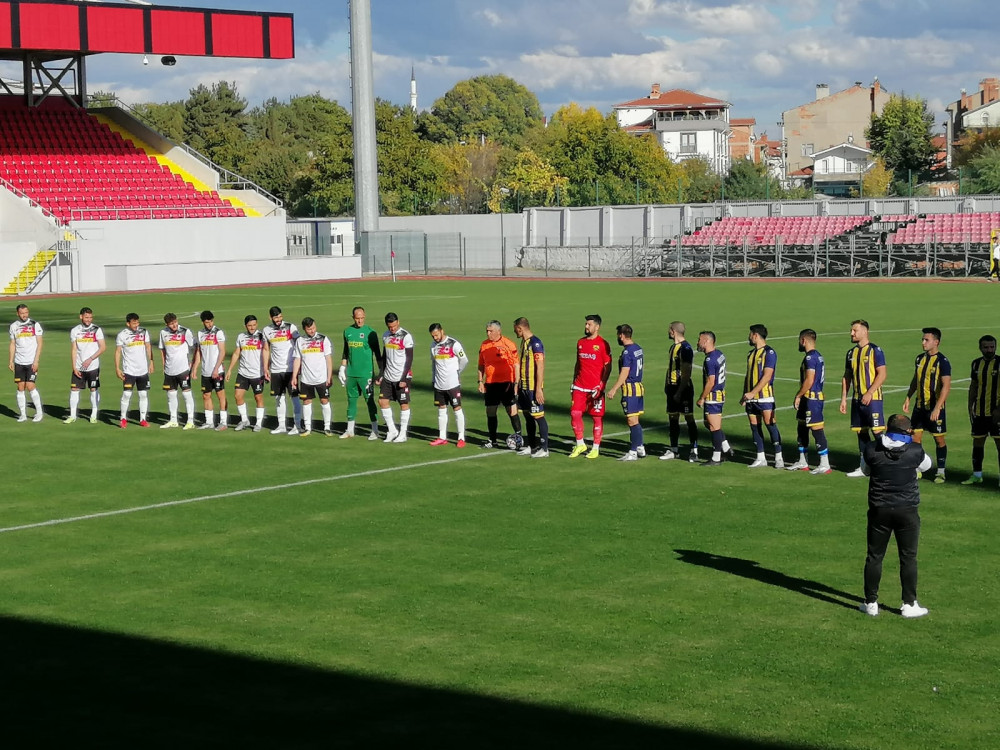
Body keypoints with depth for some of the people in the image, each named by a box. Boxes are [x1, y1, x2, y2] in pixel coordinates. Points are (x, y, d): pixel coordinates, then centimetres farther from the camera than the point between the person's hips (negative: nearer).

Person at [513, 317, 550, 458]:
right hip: (524, 387, 9)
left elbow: (540, 367, -19)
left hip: (534, 388, -9)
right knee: (528, 416, 13)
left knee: (539, 417, -4)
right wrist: (517, 383, 21)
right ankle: (531, 446, 22)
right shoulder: (524, 342, 12)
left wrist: (539, 389, -22)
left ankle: (544, 449, 0)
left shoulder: (535, 343, -17)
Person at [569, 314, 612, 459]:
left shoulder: (602, 344, -6)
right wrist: (574, 381, 15)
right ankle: (580, 444, 13)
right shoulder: (580, 342, 12)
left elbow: (608, 367, -7)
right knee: (575, 413, -1)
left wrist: (601, 385, -15)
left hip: (595, 388, -5)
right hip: (580, 386, 5)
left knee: (597, 417, 1)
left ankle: (596, 448, 10)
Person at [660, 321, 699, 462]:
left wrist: (680, 392, -23)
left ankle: (694, 451, 0)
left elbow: (686, 372, -20)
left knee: (689, 418, -4)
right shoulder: (673, 347, 15)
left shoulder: (685, 348, -15)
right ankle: (674, 450, 18)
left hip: (683, 388, -9)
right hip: (673, 387, 9)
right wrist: (667, 385, 18)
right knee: (673, 418, 11)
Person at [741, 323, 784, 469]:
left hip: (764, 396, -8)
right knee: (755, 426, 7)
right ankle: (760, 458, 12)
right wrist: (744, 395, 11)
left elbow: (766, 376, -15)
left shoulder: (769, 353, -8)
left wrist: (752, 393, -20)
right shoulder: (751, 353, 17)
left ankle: (778, 457, -5)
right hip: (751, 397, 8)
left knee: (770, 424, -9)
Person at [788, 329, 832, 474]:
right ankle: (802, 462, 25)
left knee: (817, 429, -8)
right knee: (802, 428, 17)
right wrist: (800, 396, 20)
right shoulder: (818, 356, 16)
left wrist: (798, 396, -12)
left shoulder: (810, 358, -16)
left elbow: (809, 381, -22)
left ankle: (824, 465, -7)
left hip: (812, 398, -11)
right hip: (809, 398, 11)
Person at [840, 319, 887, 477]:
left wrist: (869, 393, -19)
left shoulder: (875, 351, -8)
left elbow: (882, 375, -13)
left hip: (872, 399, -7)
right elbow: (847, 376, 17)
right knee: (861, 432, 10)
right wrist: (843, 398, 11)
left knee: (877, 431, -8)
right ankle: (864, 467, 16)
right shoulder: (851, 352, 13)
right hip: (857, 399, 7)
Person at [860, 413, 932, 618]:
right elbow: (926, 465, 12)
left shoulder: (872, 450, -7)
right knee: (908, 557, 9)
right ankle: (909, 604, 12)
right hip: (907, 510, -1)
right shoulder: (915, 451, -10)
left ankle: (871, 603, 15)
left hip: (879, 510, 1)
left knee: (875, 556, 10)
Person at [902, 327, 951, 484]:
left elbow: (946, 386, -19)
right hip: (919, 406, 6)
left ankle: (940, 472, 12)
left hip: (935, 407, -6)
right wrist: (908, 397, 13)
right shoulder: (920, 359, 8)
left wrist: (937, 408, -26)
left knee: (939, 439, 3)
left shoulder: (942, 361, -14)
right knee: (915, 437, 4)